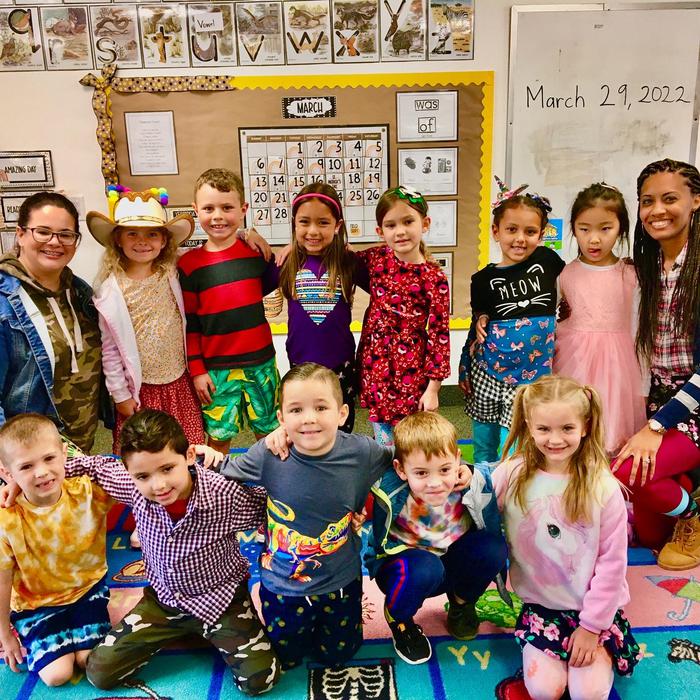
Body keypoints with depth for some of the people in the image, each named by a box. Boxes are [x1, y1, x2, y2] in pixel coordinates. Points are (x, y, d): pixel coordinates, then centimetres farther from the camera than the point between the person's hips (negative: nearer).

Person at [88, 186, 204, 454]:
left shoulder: (172, 275, -1)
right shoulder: (110, 289, -9)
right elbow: (109, 348, -5)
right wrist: (120, 394, -3)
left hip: (180, 382, 3)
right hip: (140, 390, -2)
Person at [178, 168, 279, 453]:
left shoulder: (256, 250, -1)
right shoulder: (188, 264, -3)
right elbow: (189, 323, 1)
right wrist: (196, 370, -1)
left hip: (260, 361, 1)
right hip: (215, 367, -1)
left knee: (269, 430, 14)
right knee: (218, 435, 9)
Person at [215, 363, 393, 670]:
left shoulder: (362, 452, -22)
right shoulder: (267, 455, -24)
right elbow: (224, 474, -6)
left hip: (341, 580, 1)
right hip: (283, 584, 0)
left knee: (337, 656, 24)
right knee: (285, 659, 22)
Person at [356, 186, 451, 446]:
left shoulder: (433, 277, -13)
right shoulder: (376, 258, -1)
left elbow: (439, 334, -10)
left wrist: (433, 386, -9)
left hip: (411, 369, -4)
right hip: (374, 365, 4)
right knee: (383, 444, 17)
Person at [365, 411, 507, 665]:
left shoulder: (472, 483, -23)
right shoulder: (390, 495, -32)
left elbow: (492, 531, -17)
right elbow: (379, 546, -19)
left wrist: (475, 485, -26)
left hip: (449, 563, 4)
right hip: (397, 563, -3)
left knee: (493, 548, -24)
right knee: (424, 568, -37)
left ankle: (461, 601, 10)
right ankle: (398, 619, 0)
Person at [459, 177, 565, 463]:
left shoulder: (547, 260, -3)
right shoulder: (484, 279, -3)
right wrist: (479, 323, -5)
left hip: (534, 373, -1)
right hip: (489, 371, 1)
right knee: (484, 446, 16)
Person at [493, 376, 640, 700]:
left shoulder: (603, 487, -16)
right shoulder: (512, 475, -12)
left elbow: (612, 563, -10)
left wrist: (591, 626, -7)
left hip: (593, 607, -1)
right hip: (540, 604, 1)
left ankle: (600, 646, 20)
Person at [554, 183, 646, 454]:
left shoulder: (631, 276, 0)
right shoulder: (565, 274, 1)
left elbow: (638, 331, 4)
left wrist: (643, 388, 5)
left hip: (616, 364, 0)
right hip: (573, 362, 0)